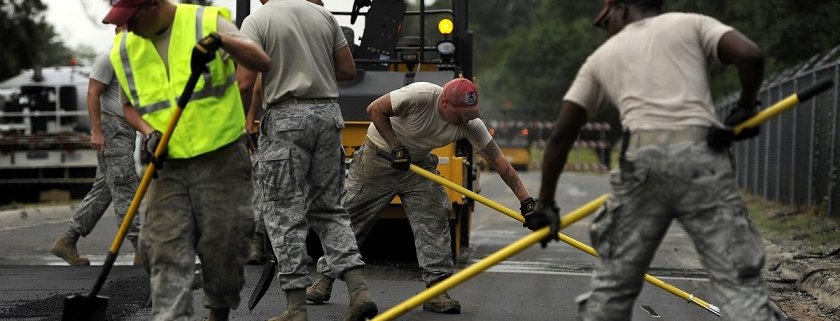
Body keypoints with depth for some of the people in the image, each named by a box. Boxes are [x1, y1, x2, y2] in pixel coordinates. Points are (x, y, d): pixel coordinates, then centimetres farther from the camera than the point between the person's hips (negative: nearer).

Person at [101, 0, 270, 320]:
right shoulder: (124, 49, 5)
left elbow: (262, 62, -13)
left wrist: (222, 41, -30)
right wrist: (148, 133, -3)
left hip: (221, 160, -3)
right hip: (168, 165, 3)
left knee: (223, 246, 3)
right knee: (166, 253, -7)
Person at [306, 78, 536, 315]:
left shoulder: (471, 124, -19)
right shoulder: (421, 96, -33)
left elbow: (500, 163, -15)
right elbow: (375, 110, -23)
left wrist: (526, 201, -20)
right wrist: (396, 147, -25)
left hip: (418, 164, 4)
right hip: (378, 157, -4)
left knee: (434, 220, -12)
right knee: (350, 217, 0)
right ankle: (325, 279, 14)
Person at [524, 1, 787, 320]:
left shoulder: (602, 57, 24)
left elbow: (561, 134, 22)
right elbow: (750, 55, 1)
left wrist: (545, 204, 28)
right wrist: (745, 108, 19)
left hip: (640, 159, 2)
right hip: (701, 153, -1)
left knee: (612, 283, 16)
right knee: (739, 281, -3)